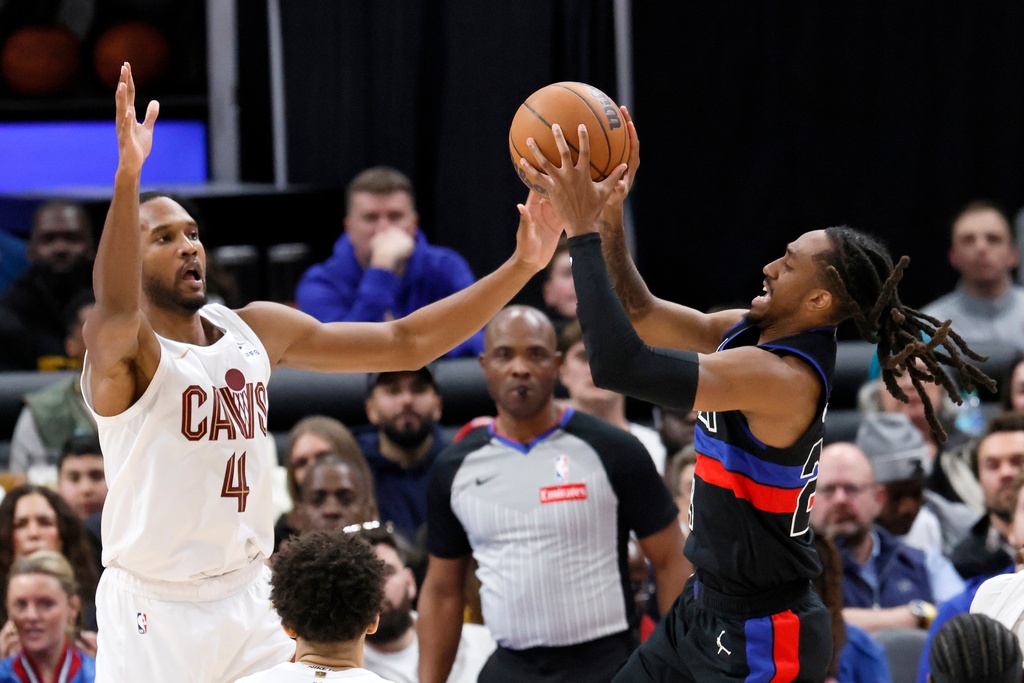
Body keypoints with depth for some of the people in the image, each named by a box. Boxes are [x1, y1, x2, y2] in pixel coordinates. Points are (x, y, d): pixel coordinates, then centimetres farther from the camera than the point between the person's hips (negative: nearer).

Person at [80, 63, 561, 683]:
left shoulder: (257, 329, 7)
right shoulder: (122, 351, -12)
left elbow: (406, 343, 9)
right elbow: (115, 315, -37)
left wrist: (522, 267, -1)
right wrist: (128, 177, -53)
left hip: (249, 601, 6)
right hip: (156, 611, -6)